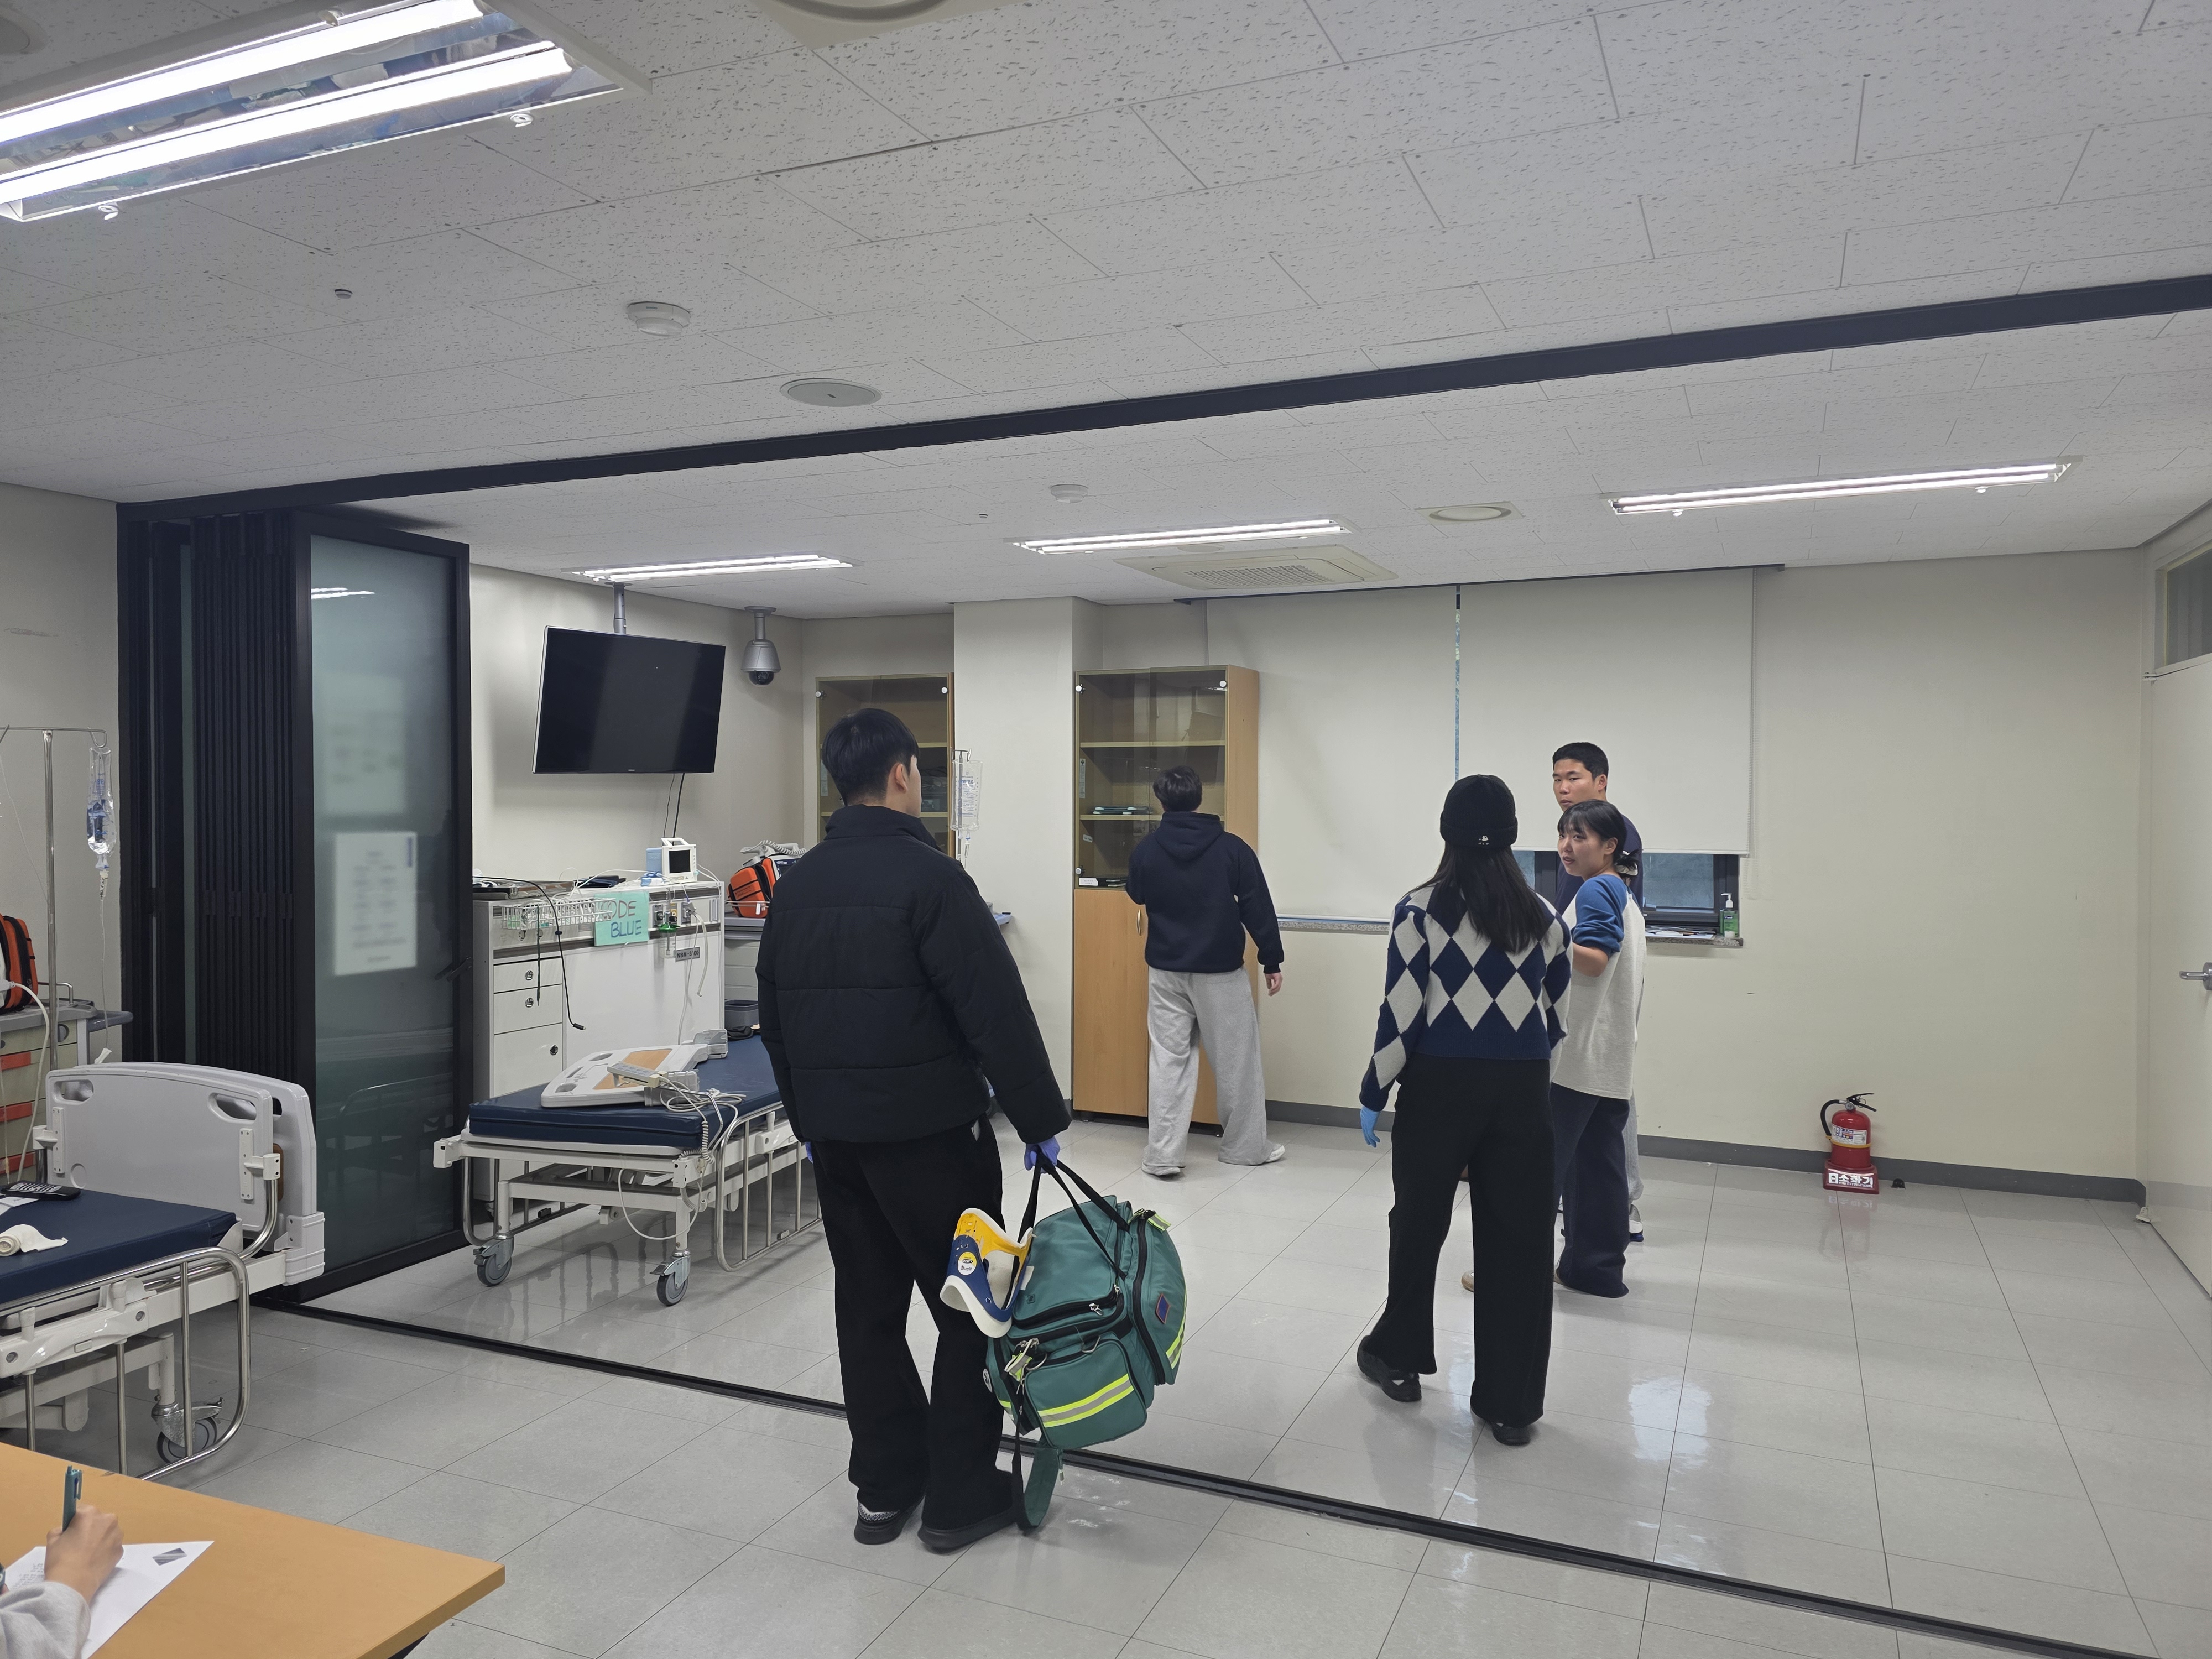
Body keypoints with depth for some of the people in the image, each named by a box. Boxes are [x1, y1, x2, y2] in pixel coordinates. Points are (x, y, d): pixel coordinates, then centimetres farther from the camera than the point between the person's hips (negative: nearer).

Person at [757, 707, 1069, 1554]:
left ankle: (885, 1488, 26)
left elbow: (774, 1017, 15)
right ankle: (961, 1496, 15)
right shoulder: (929, 877, -16)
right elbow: (997, 1012, -18)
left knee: (869, 1307, 16)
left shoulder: (796, 886, 7)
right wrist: (1041, 1119, -10)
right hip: (930, 1132, -7)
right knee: (971, 1306, 7)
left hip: (835, 1135, 7)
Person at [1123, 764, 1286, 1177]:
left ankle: (1162, 1155, 3)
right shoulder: (1232, 849, -9)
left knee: (1169, 1061, 6)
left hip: (1166, 972, 2)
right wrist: (1272, 961, 1)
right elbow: (1258, 910, -8)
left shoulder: (1145, 851, -3)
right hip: (1221, 973, -2)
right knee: (1236, 1061, 11)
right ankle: (1245, 1147, 22)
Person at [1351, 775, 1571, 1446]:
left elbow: (1402, 1013, -9)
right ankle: (1512, 1404, 15)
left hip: (1441, 1085, -2)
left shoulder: (1421, 909, -7)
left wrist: (1373, 1094, 0)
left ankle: (1400, 1356, 32)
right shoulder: (1544, 916, 4)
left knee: (1418, 1225, 16)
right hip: (1522, 1091, 3)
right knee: (1518, 1240, 8)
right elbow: (1555, 1015, 10)